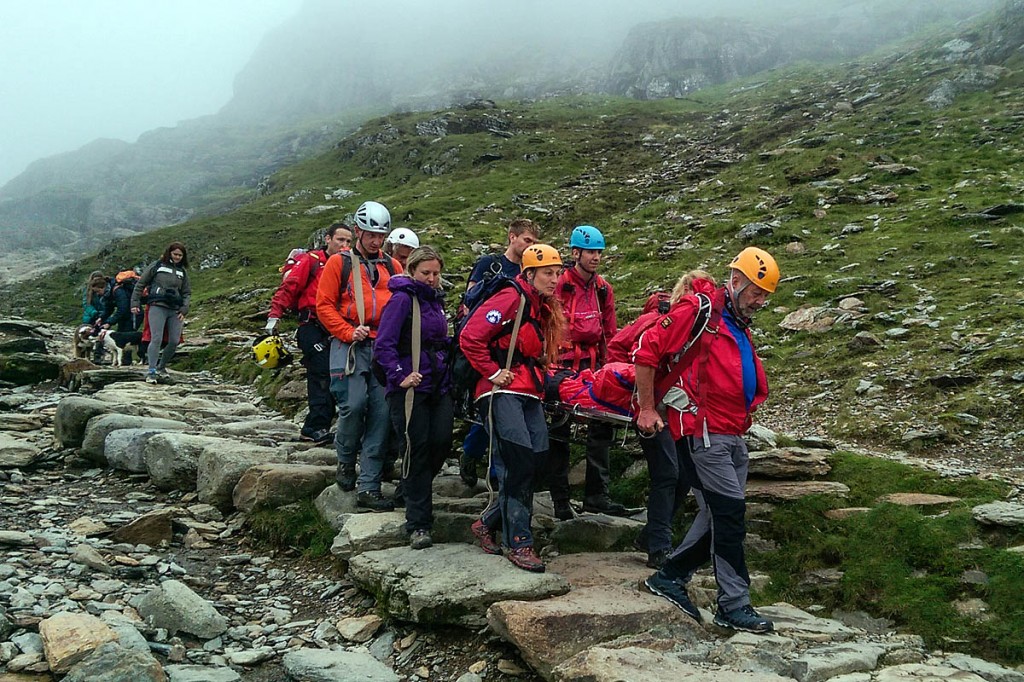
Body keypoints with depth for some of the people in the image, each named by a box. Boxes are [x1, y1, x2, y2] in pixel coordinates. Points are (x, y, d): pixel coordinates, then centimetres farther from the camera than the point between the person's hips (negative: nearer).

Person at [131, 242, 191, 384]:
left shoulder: (182, 271, 17)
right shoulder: (157, 266, 5)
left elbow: (187, 292, 19)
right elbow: (140, 285, 8)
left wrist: (184, 309, 4)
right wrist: (135, 303, 2)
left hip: (175, 310, 4)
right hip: (157, 307, -4)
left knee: (174, 342, 1)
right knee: (156, 339, -15)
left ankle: (162, 366, 23)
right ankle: (151, 371, -15)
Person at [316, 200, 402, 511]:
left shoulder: (392, 266, 15)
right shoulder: (339, 262, 6)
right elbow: (324, 305, 1)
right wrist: (348, 333, -10)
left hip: (383, 347, 3)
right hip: (350, 345, -3)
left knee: (381, 412, -3)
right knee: (354, 405, -16)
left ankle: (369, 488, 3)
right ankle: (345, 462, 15)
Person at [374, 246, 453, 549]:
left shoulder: (435, 299, 16)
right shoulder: (402, 299, -8)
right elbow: (383, 345, -13)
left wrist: (446, 368, 14)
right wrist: (400, 375, -19)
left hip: (439, 386, 7)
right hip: (411, 388, -7)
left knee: (441, 442, -2)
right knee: (416, 450, -6)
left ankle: (414, 489, 27)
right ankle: (418, 524, 0)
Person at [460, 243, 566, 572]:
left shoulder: (545, 309, 19)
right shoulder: (511, 299, -9)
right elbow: (470, 337, -17)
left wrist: (543, 376, 12)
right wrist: (493, 372, -14)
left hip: (529, 395, 9)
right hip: (502, 393, -9)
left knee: (535, 460, 1)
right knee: (519, 463, -13)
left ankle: (489, 523, 18)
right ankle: (519, 543, -5)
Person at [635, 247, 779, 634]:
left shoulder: (740, 327, 18)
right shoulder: (698, 312, -11)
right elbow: (647, 351, -15)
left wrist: (742, 416, 18)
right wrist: (647, 409, -13)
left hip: (733, 438, 9)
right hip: (704, 435, -9)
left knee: (718, 516, 11)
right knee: (729, 511, -8)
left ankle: (669, 579, 24)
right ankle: (734, 605, 1)